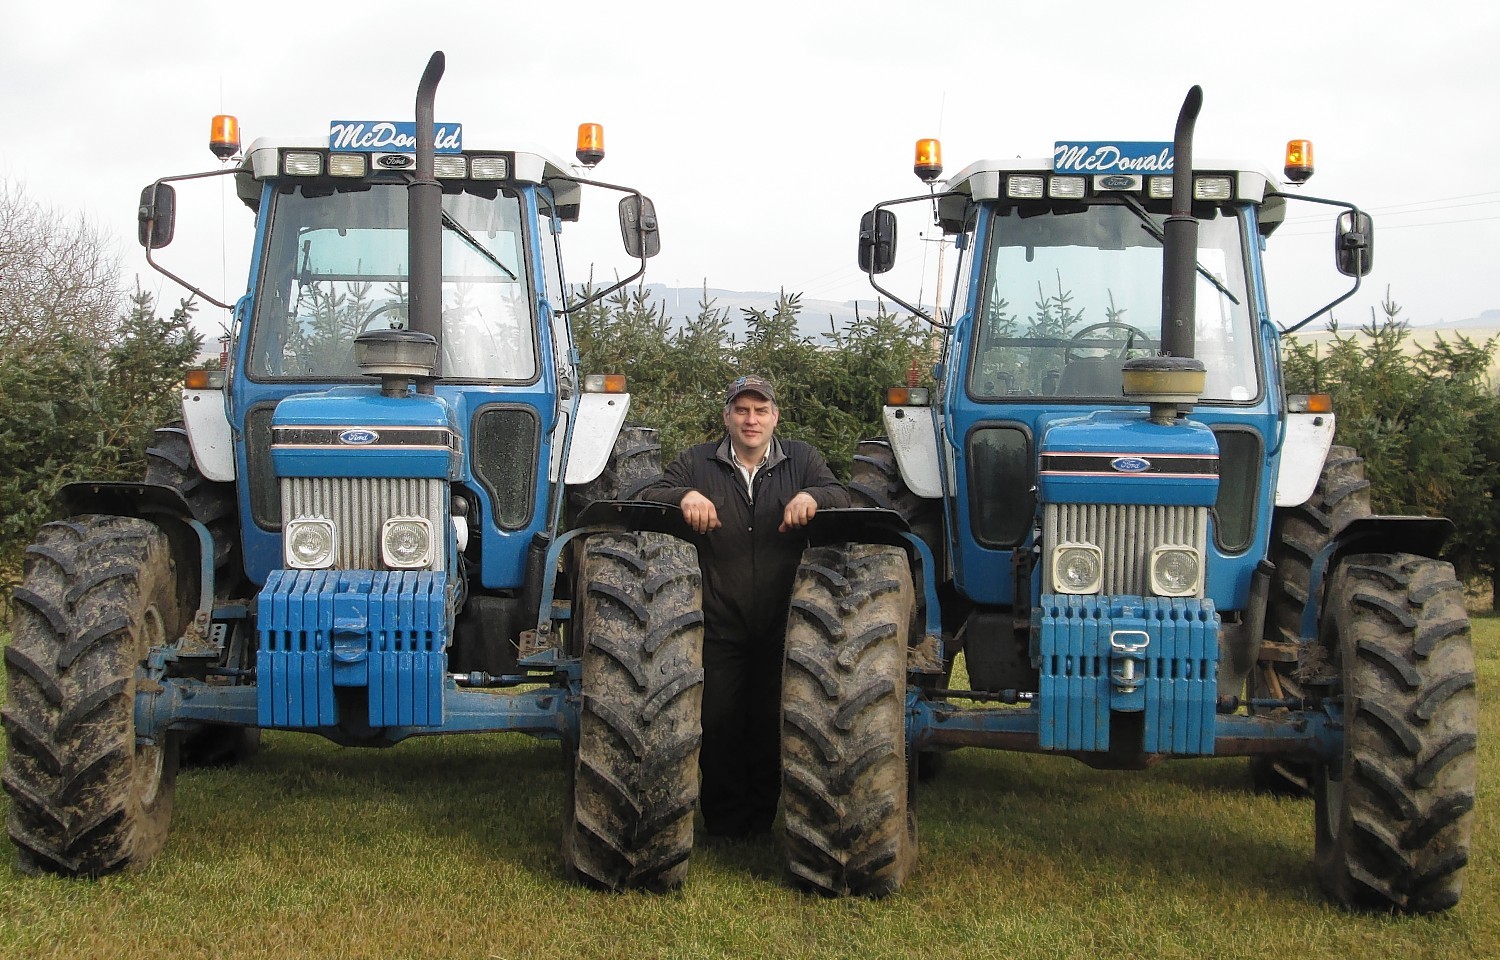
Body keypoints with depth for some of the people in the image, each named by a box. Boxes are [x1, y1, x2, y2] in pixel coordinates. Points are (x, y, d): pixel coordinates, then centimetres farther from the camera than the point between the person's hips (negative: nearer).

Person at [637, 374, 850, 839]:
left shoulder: (802, 459, 8)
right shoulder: (697, 462, 7)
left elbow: (842, 498, -6)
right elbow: (647, 499, -3)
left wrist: (811, 496, -29)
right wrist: (685, 496, -25)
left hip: (782, 625, 0)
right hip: (719, 624, 0)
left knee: (772, 723, 6)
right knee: (719, 722, 1)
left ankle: (763, 816, 21)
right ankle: (723, 821, 15)